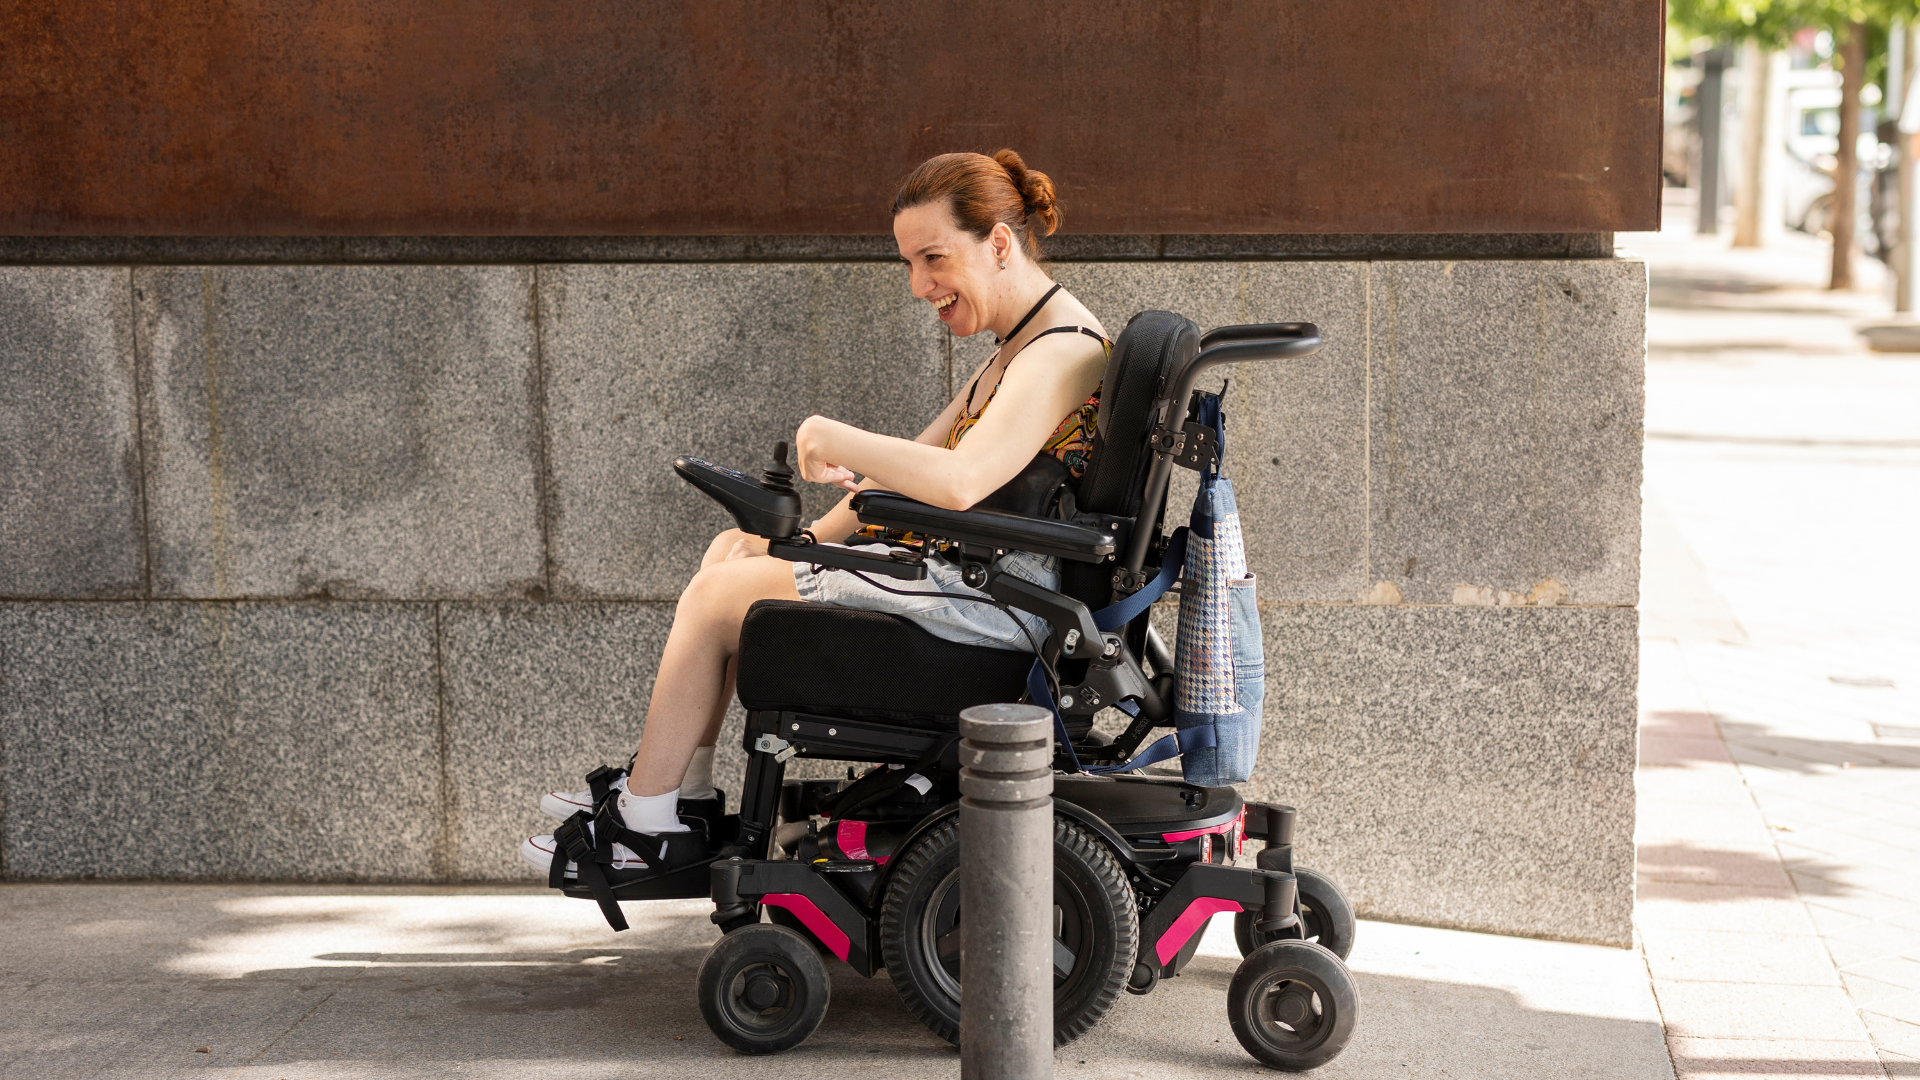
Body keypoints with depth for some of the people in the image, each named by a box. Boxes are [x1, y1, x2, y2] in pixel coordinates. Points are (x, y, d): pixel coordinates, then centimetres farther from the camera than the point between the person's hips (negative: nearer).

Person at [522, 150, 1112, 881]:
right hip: (962, 574, 11)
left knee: (716, 596, -5)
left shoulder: (1065, 348, -18)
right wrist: (806, 541, 9)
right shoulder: (1024, 346, 15)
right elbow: (921, 462, 18)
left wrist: (831, 439, -20)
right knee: (731, 552, 15)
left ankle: (650, 829, 6)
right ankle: (681, 793, 15)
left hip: (987, 596, -11)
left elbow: (958, 481, -33)